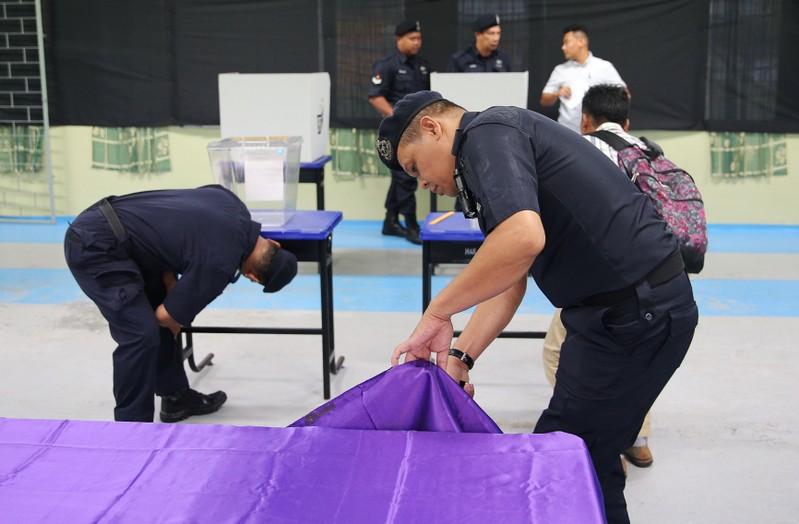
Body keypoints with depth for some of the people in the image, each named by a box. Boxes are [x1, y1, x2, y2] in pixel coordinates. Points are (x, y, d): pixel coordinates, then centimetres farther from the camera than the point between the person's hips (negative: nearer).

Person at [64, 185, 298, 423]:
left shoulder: (234, 207, 5)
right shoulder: (220, 262, -17)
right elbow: (167, 315, -8)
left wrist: (169, 279, 9)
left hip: (101, 222, 10)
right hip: (94, 244, -10)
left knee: (162, 310, 17)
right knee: (141, 334, -12)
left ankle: (175, 397, 29)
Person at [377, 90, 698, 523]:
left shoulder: (488, 133, -13)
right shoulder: (500, 146, 19)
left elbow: (523, 239, -32)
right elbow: (508, 279, 16)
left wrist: (438, 311, -21)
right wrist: (459, 357, 6)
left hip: (638, 316, -10)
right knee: (589, 460, 20)